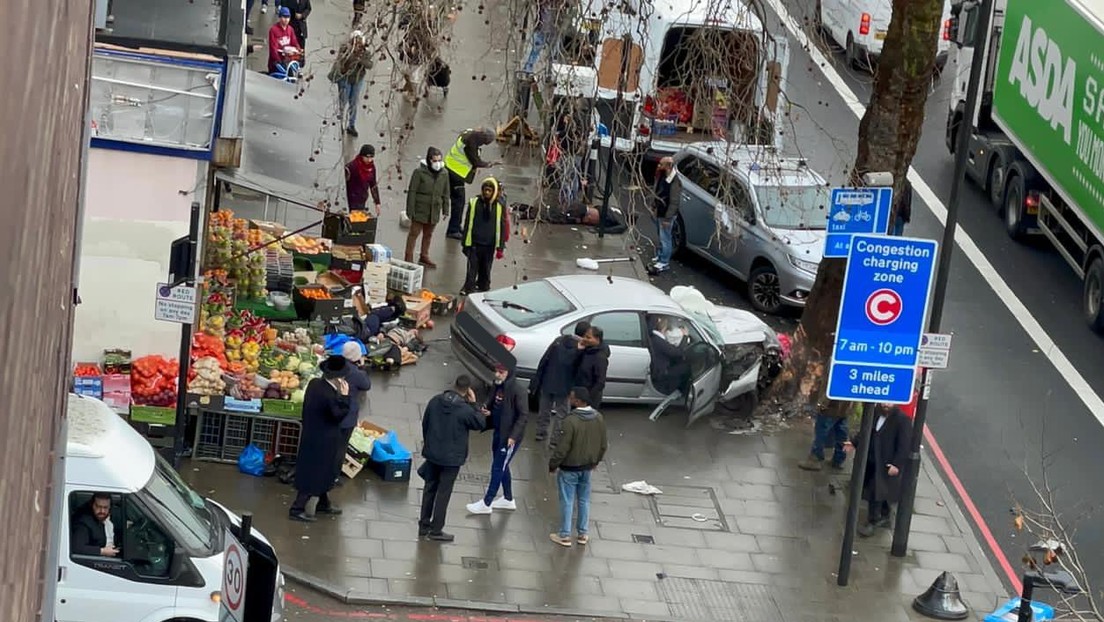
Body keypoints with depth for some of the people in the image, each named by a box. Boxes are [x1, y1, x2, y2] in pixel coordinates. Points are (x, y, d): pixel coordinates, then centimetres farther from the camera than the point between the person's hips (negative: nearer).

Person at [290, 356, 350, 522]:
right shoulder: (329, 395, -31)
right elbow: (339, 415, -20)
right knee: (313, 475, 4)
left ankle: (323, 503, 42)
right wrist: (344, 396, -18)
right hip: (321, 441, -9)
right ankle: (297, 509, 11)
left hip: (311, 435, 9)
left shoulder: (314, 383, -6)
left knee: (321, 471, 25)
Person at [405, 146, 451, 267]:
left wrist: (445, 210, 9)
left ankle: (424, 256, 33)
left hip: (434, 211, 5)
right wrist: (410, 210, -13)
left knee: (428, 234, 18)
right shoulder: (419, 172, -12)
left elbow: (445, 194, 12)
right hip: (420, 210, -5)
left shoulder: (443, 175, 3)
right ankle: (409, 258, 6)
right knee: (414, 233, 1)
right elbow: (412, 192, -10)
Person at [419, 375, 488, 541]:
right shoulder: (465, 410, -22)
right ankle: (436, 530, 12)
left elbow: (425, 423, 6)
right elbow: (481, 424, -5)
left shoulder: (435, 401, -5)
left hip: (432, 453, 5)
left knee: (429, 489, 17)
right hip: (452, 458, -5)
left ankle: (424, 526, 24)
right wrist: (473, 404, -3)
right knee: (443, 493, 5)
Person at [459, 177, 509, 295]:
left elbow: (502, 227, 0)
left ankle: (483, 285, 26)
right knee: (472, 266, -3)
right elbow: (467, 223, 3)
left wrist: (500, 247, -2)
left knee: (485, 268, 12)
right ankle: (468, 287, 3)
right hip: (474, 242, 0)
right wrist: (465, 243, 2)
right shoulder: (474, 202, -2)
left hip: (490, 244, 0)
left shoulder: (499, 206, -3)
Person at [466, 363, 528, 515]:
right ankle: (508, 499, 35)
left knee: (498, 468, 1)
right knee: (502, 466, 20)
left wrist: (513, 436, -23)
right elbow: (491, 404, 17)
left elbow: (523, 415, -20)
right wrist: (485, 410, -6)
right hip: (498, 432, 8)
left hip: (509, 436, -8)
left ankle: (486, 503, 11)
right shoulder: (497, 386, 1)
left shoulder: (515, 391, -23)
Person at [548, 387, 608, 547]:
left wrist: (553, 465, -7)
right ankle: (582, 534, 26)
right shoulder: (598, 418, -5)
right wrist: (596, 460, 21)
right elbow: (604, 444, 6)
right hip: (587, 467, 6)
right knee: (584, 500, 17)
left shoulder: (571, 421, -27)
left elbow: (562, 448, -22)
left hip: (569, 468, -6)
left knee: (567, 501, 6)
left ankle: (565, 535, 14)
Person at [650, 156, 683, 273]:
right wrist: (654, 207, 15)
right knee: (661, 237, 21)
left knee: (665, 238, 1)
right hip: (658, 212, 9)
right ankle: (659, 256, 35)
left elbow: (674, 202, -25)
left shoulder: (675, 182, -27)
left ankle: (664, 262, 11)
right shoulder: (662, 176, 1)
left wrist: (668, 218, -23)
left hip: (666, 215, -9)